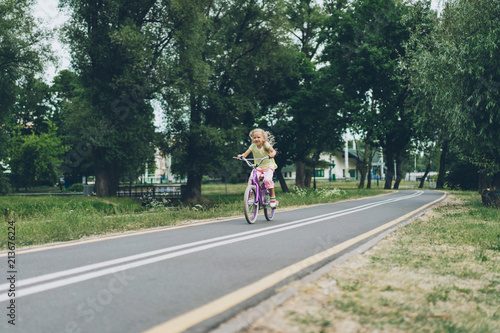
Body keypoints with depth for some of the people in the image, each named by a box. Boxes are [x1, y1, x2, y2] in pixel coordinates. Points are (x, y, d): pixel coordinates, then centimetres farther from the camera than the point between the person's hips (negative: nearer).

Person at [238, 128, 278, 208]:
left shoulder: (266, 145, -11)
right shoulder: (253, 146, -3)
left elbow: (273, 151, -25)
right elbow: (246, 153, -13)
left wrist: (272, 154, -48)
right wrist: (242, 155, -35)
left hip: (268, 166, -3)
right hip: (258, 167, 4)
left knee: (267, 180, -28)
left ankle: (273, 197, -12)